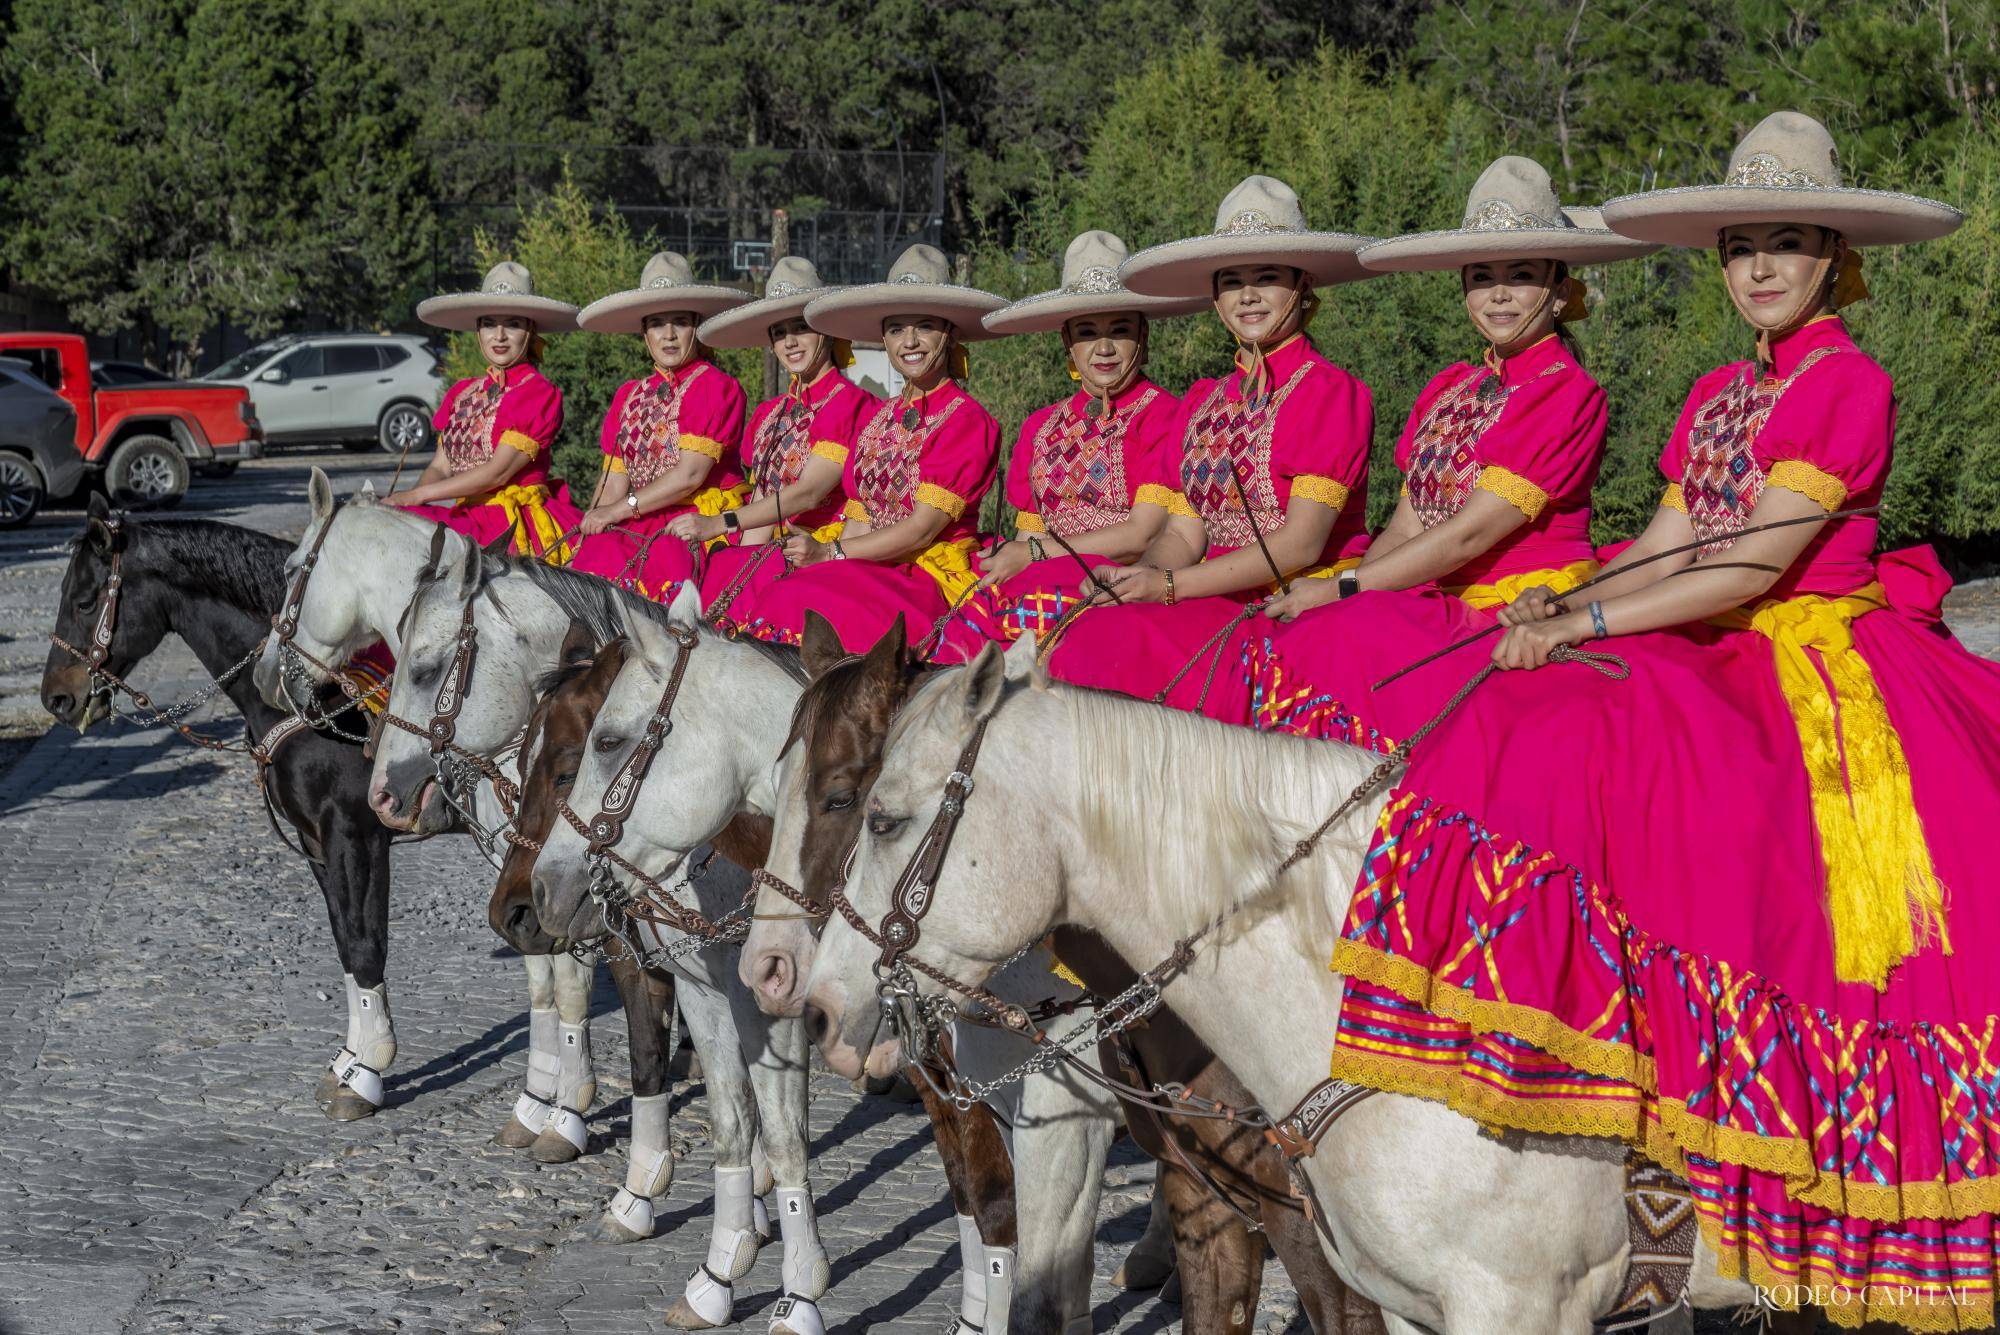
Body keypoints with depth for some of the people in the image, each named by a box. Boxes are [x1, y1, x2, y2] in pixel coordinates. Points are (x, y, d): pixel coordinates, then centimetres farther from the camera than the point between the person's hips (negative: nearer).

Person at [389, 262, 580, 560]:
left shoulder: (540, 393, -4)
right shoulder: (462, 393, 18)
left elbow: (498, 472, -11)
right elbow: (440, 467, 15)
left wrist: (415, 495, -13)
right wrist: (399, 502, -8)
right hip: (469, 518, 6)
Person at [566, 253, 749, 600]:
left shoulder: (718, 386, -2)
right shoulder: (629, 396, 17)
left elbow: (690, 474, -10)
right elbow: (613, 484, 13)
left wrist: (619, 510, -8)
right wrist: (584, 541, -2)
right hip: (642, 526, 5)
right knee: (596, 556, -23)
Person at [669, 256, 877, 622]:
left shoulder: (853, 405, -5)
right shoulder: (769, 413, 19)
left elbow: (807, 493, -15)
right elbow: (760, 499, 12)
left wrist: (721, 523, -22)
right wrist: (746, 558, -7)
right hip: (766, 549, 6)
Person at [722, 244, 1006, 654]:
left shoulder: (967, 420, -4)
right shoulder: (878, 421, 18)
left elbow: (923, 527, -10)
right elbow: (858, 521, 13)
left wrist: (829, 553, -8)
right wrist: (823, 562, -7)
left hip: (929, 579, -6)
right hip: (869, 571, 6)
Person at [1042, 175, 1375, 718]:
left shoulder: (1332, 392, -4)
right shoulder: (1202, 404, 17)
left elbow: (1302, 543, -12)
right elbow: (1183, 534, 13)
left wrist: (1169, 585, -16)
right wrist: (1133, 577, -10)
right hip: (1221, 605, 6)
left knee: (1117, 647, -29)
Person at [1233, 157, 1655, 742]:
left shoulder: (1570, 395, -6)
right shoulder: (1447, 390, 17)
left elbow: (1470, 533, -12)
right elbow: (1407, 525, 12)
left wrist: (1342, 590, -12)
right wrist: (1330, 594, -6)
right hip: (1442, 603, 6)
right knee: (1270, 641, -18)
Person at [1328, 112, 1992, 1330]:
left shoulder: (1850, 384, -7)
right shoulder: (1718, 396, 18)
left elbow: (1749, 567, -15)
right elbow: (1667, 544, 13)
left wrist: (1580, 624, -17)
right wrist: (1561, 603, -5)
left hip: (1823, 660, -8)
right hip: (1718, 657, 8)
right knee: (1548, 730, -14)